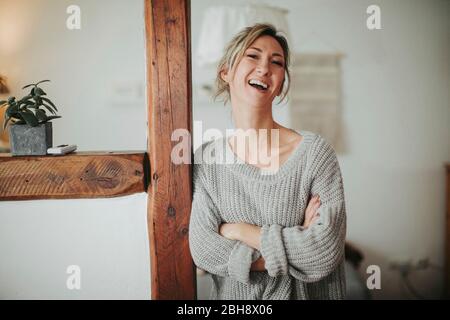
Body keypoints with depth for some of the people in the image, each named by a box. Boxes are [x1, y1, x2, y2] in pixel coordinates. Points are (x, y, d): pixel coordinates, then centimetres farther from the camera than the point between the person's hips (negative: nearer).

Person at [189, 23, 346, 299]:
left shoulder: (315, 152, -18)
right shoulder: (204, 161, -10)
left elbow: (323, 254, -24)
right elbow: (203, 251, -17)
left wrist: (238, 230, -19)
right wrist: (293, 245, -22)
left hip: (304, 294, -1)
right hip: (232, 297, 2)